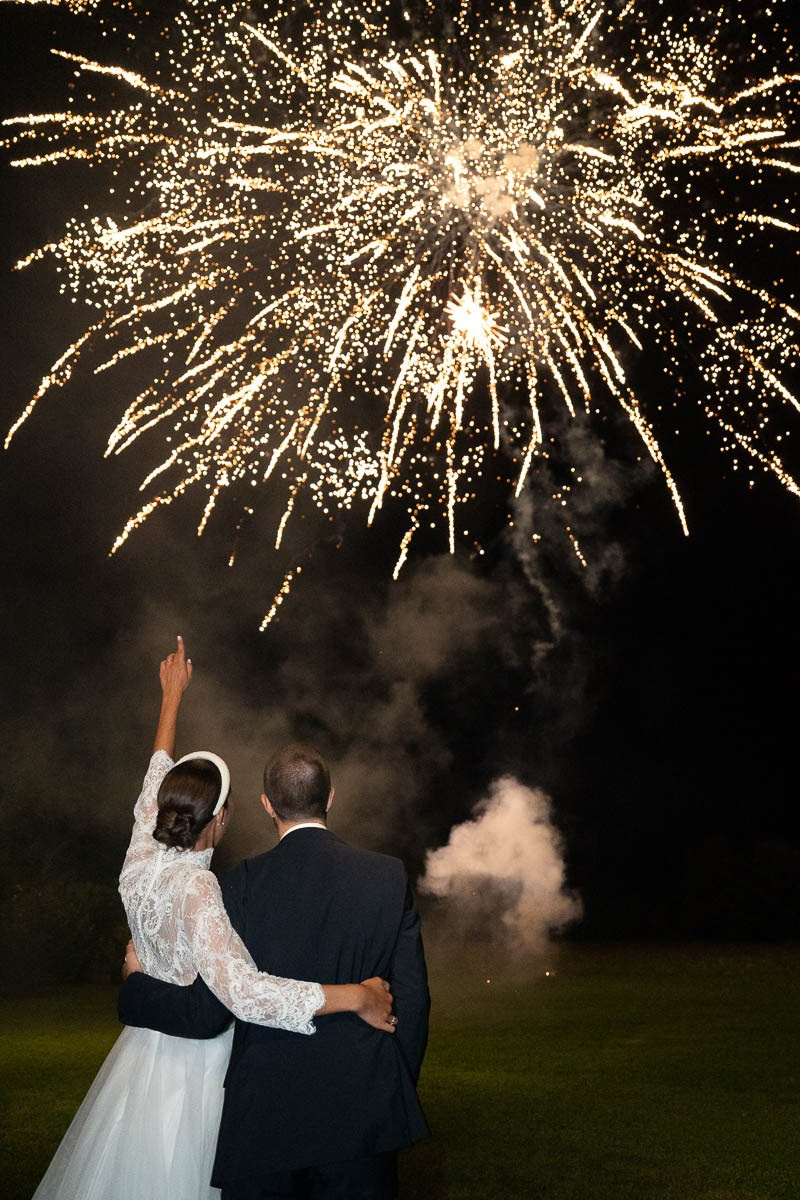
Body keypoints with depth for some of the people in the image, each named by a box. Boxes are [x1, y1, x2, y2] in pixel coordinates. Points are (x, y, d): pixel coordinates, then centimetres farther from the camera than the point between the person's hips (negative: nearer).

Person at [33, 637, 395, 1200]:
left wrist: (173, 694, 23)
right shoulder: (195, 888, -27)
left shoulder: (142, 858, -7)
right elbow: (242, 990, -37)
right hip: (195, 1065, -7)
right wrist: (357, 996, -33)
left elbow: (158, 777, 10)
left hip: (147, 1043, 7)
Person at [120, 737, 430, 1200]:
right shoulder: (389, 876, -5)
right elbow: (412, 997, -2)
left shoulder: (243, 884, -10)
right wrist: (399, 1089, 13)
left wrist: (137, 984, 11)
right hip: (362, 1111, 2)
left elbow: (206, 1014, -8)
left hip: (265, 1115, -1)